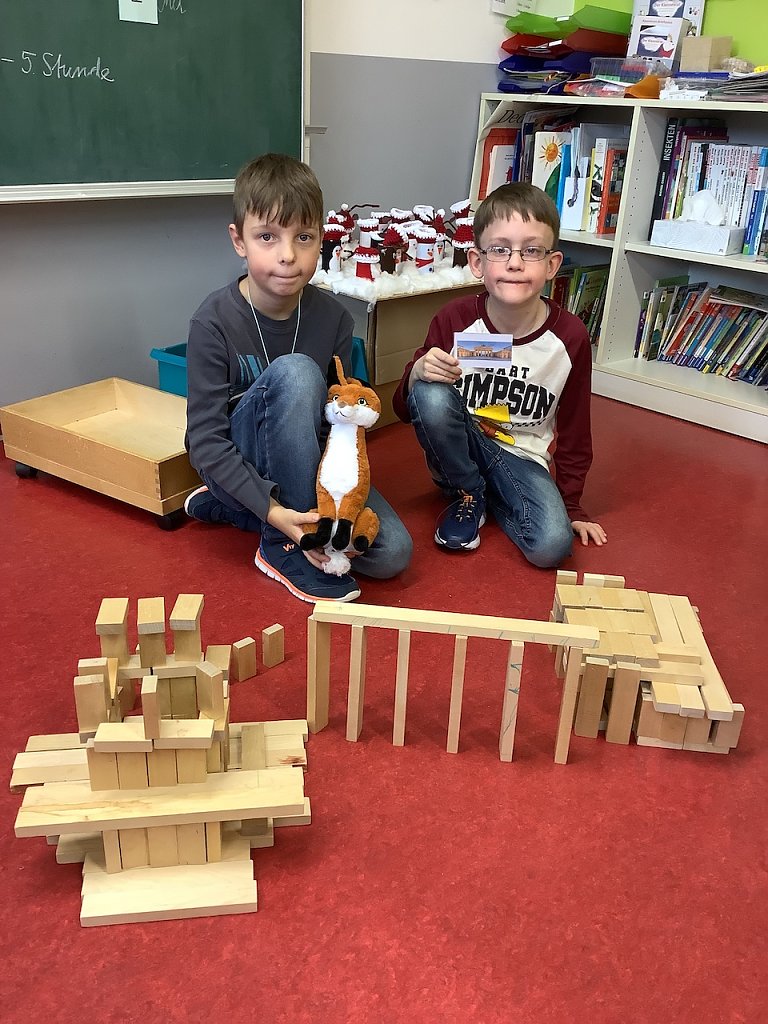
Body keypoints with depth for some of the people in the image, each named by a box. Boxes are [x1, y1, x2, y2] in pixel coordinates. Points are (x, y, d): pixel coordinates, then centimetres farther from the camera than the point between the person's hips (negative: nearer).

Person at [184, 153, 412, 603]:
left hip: (306, 463, 5)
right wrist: (272, 509, -33)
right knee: (295, 372, -32)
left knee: (392, 553, -16)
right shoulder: (215, 322, -20)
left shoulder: (333, 317, -9)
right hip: (238, 465, -4)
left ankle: (226, 507, -1)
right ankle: (284, 549, -20)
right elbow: (206, 441, -21)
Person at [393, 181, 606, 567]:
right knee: (430, 393, -31)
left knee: (552, 545, -26)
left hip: (523, 457, 0)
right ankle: (467, 495, -5)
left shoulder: (570, 336, -13)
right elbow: (405, 408, -6)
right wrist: (418, 372, -30)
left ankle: (491, 496, 6)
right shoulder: (455, 319, -14)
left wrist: (571, 506, 4)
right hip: (461, 445, 1)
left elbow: (574, 430, 0)